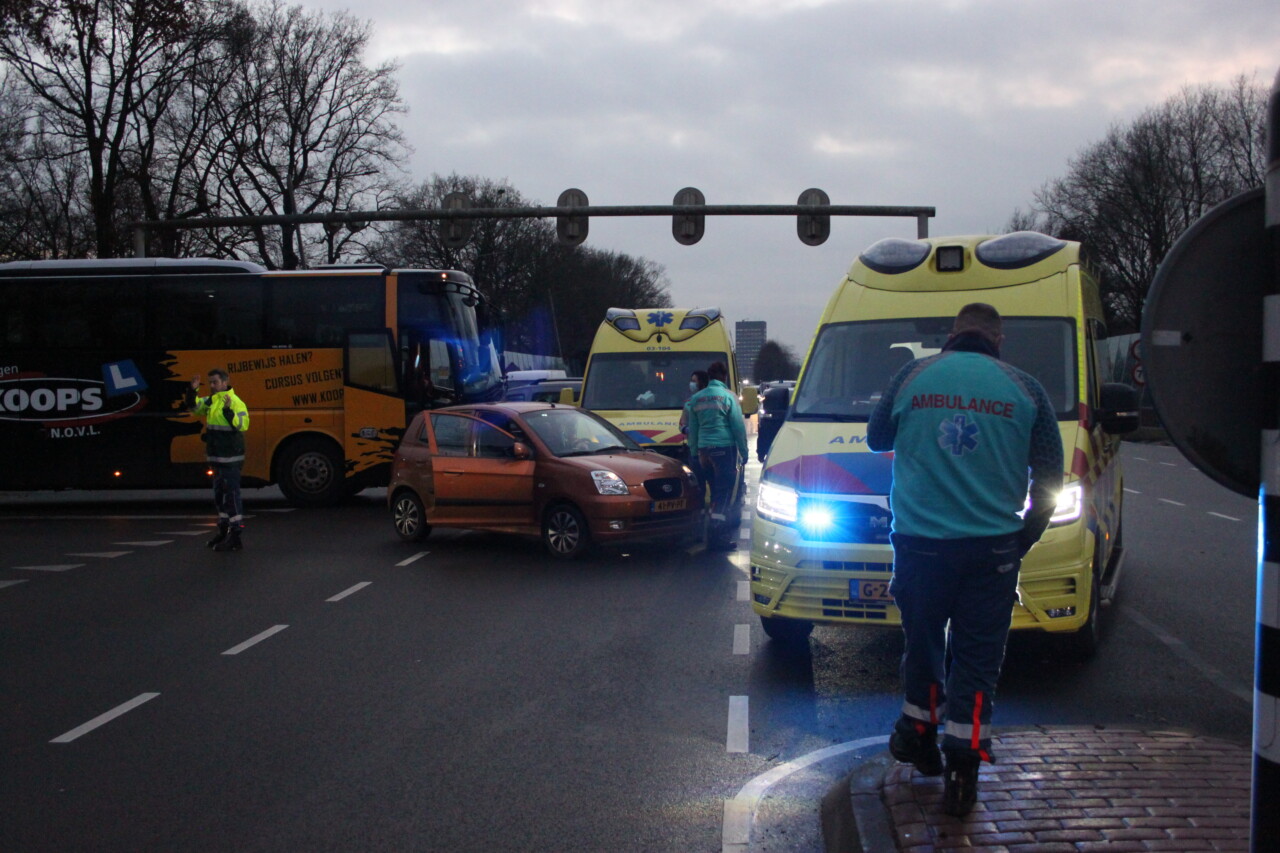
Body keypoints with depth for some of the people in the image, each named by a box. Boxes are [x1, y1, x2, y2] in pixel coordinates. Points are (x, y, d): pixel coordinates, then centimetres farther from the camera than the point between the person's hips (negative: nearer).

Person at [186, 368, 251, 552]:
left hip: (230, 459, -9)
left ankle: (235, 537, -6)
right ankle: (224, 531, 30)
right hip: (217, 458, 9)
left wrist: (228, 411, -36)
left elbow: (243, 425, -25)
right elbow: (193, 407, 21)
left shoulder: (236, 403, -16)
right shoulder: (211, 401, 11)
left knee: (231, 495, -8)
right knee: (219, 495, 18)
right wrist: (191, 391, 4)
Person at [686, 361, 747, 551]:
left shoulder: (696, 399, 10)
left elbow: (692, 428, 15)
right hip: (724, 448, -6)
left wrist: (694, 452, 22)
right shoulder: (728, 396, -5)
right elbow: (738, 427, -5)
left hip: (704, 450, 6)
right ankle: (716, 532, -13)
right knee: (725, 490, -5)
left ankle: (722, 523, 25)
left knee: (716, 489, 17)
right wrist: (744, 452, 2)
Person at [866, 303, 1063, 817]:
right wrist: (1024, 539, 15)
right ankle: (962, 771, 1)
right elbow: (1050, 476, 6)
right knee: (977, 659, 4)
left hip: (918, 542, 1)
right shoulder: (1024, 389, 3)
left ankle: (918, 735, 31)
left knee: (922, 644, 19)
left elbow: (876, 438, 19)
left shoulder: (912, 376, 4)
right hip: (992, 547, -1)